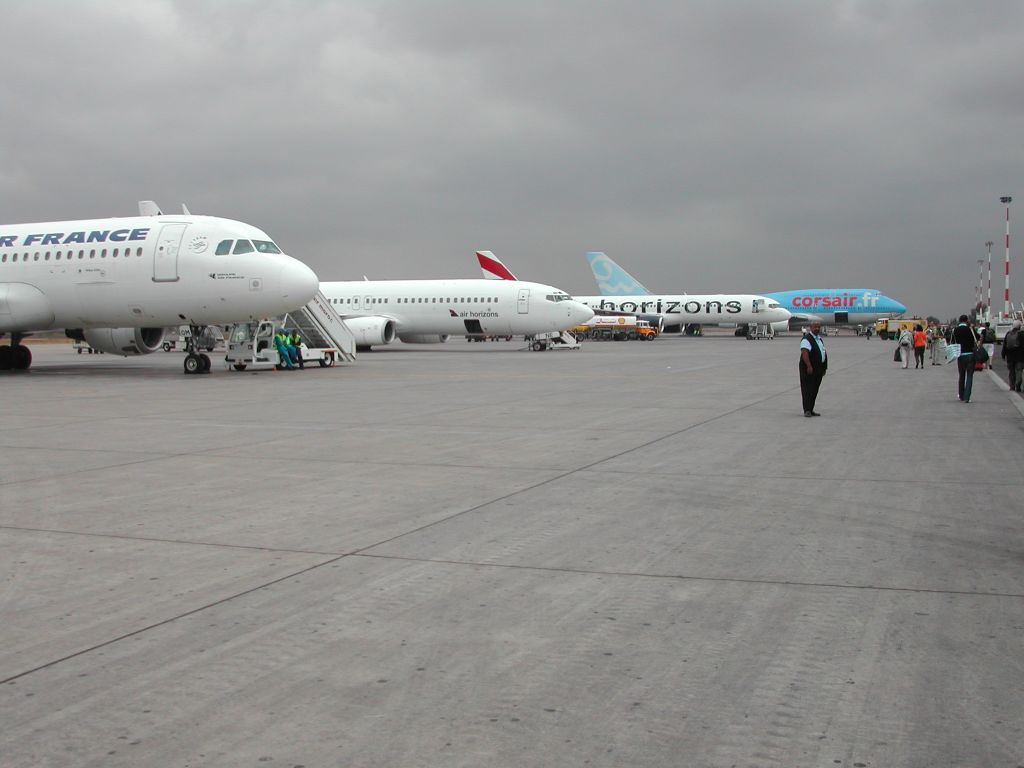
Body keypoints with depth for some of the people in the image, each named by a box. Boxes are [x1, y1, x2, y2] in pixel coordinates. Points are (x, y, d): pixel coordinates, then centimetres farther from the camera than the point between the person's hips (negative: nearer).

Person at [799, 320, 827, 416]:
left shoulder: (820, 339, 18)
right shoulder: (806, 339, -12)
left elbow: (823, 354, 23)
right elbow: (804, 353, -23)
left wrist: (824, 368, 20)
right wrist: (809, 366, -30)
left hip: (818, 369, 9)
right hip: (809, 369, -9)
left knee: (814, 390, 11)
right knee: (807, 389, -7)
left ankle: (811, 409, 18)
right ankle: (807, 410, -7)